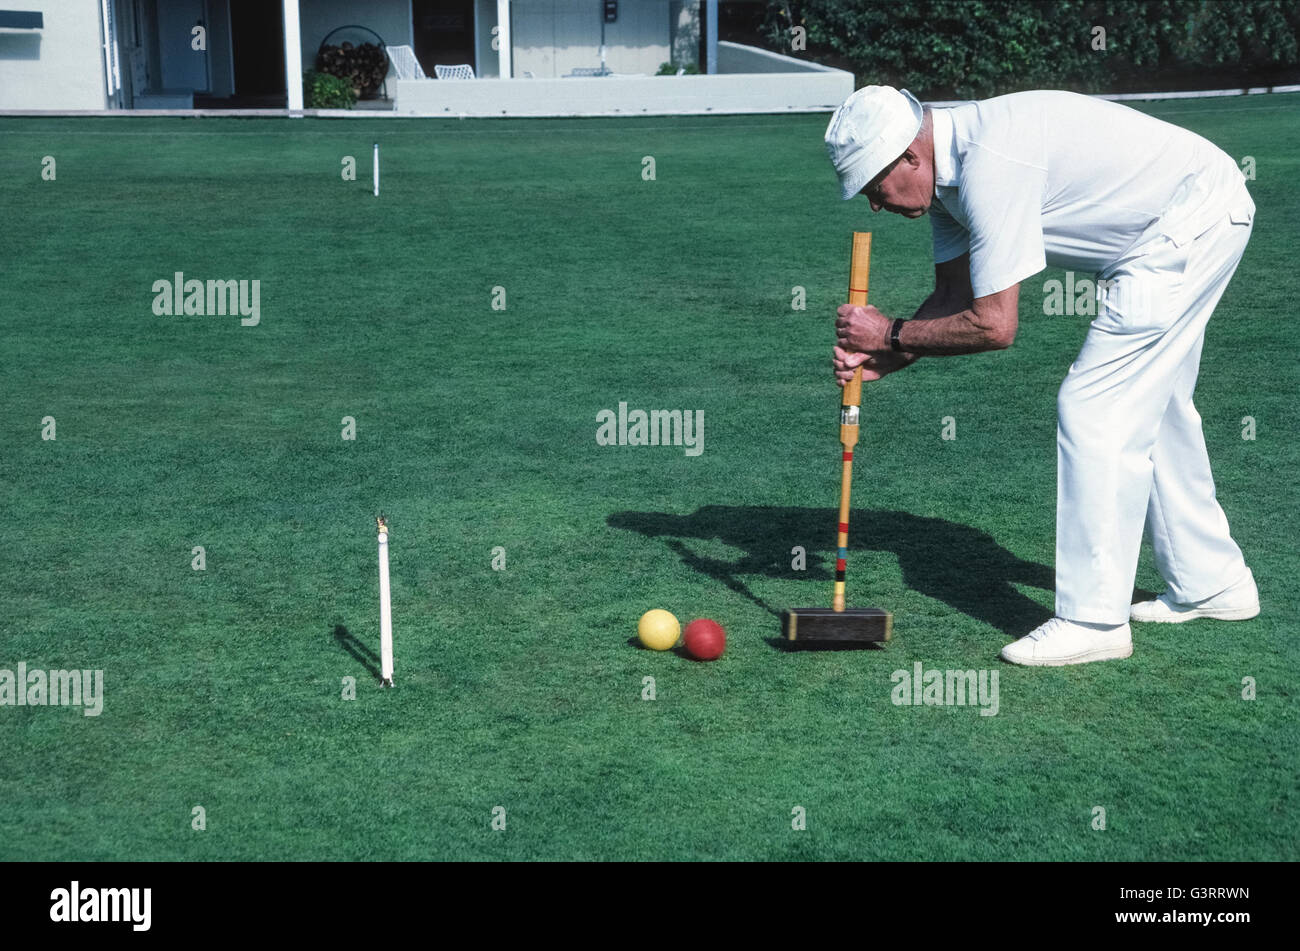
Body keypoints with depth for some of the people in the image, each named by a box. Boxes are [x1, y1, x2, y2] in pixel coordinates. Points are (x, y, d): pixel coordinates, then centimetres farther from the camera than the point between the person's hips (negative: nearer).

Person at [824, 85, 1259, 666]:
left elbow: (994, 326, -27)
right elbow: (955, 297, 7)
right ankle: (1212, 584, 32)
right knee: (1150, 409, 18)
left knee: (1093, 408, -12)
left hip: (1195, 218, -11)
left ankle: (1094, 620, -5)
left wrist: (892, 334, -16)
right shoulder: (946, 168, 1)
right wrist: (881, 357, -6)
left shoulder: (990, 164, -29)